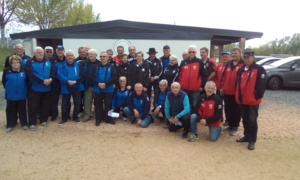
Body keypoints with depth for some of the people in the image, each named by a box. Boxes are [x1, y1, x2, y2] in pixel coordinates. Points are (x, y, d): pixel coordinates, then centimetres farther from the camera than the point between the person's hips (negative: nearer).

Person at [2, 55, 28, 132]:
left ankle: (24, 123, 24)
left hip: (22, 95, 0)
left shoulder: (24, 70, -7)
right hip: (11, 95, 0)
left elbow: (27, 80, 7)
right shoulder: (6, 70, -8)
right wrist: (8, 88, 10)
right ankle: (10, 125, 24)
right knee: (11, 110, 11)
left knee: (22, 110, 11)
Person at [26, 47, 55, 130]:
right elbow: (30, 74, -16)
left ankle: (43, 120, 26)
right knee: (33, 106, 0)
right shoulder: (30, 62, -4)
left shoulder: (48, 62, 10)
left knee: (45, 105, 10)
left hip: (47, 88, 4)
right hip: (34, 88, -4)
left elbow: (53, 71, 2)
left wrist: (50, 79, -19)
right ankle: (32, 123, 11)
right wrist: (42, 81, -22)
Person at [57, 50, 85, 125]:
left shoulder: (78, 65, 1)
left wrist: (75, 81, -21)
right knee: (65, 103, 6)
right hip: (66, 87, -1)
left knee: (77, 102, 8)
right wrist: (68, 81, -26)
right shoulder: (62, 65, 0)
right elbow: (60, 75, -12)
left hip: (77, 87, 1)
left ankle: (75, 117, 24)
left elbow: (82, 75, -7)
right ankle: (64, 118, 20)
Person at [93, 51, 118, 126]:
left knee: (108, 104, 5)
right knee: (98, 104, 8)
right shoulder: (96, 67, 7)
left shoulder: (111, 67, 1)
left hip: (108, 89, -1)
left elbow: (114, 77, -9)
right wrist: (98, 83, -17)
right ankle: (98, 119, 19)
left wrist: (105, 84, -18)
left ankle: (108, 118, 19)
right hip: (98, 89, 2)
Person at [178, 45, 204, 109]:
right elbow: (179, 74, 10)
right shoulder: (183, 62, 6)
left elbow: (203, 75, 0)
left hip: (195, 89, -2)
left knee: (194, 106, 7)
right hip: (184, 88, 3)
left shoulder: (200, 62, -1)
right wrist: (179, 84, 7)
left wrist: (202, 86, -1)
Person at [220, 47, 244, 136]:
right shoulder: (228, 64, 14)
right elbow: (224, 77, 13)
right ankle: (230, 125, 27)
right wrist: (222, 87, 8)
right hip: (227, 92, 6)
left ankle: (235, 127, 18)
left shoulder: (243, 65, -6)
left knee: (236, 110, 5)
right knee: (227, 110, 12)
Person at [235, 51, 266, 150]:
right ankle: (246, 136, 28)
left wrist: (258, 96, -15)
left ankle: (252, 140, 10)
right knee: (245, 119, 15)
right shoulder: (241, 70, 12)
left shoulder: (259, 69, -8)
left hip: (253, 101, -6)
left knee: (252, 120, 0)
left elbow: (262, 84, -12)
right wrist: (238, 97, 11)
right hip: (242, 100, 6)